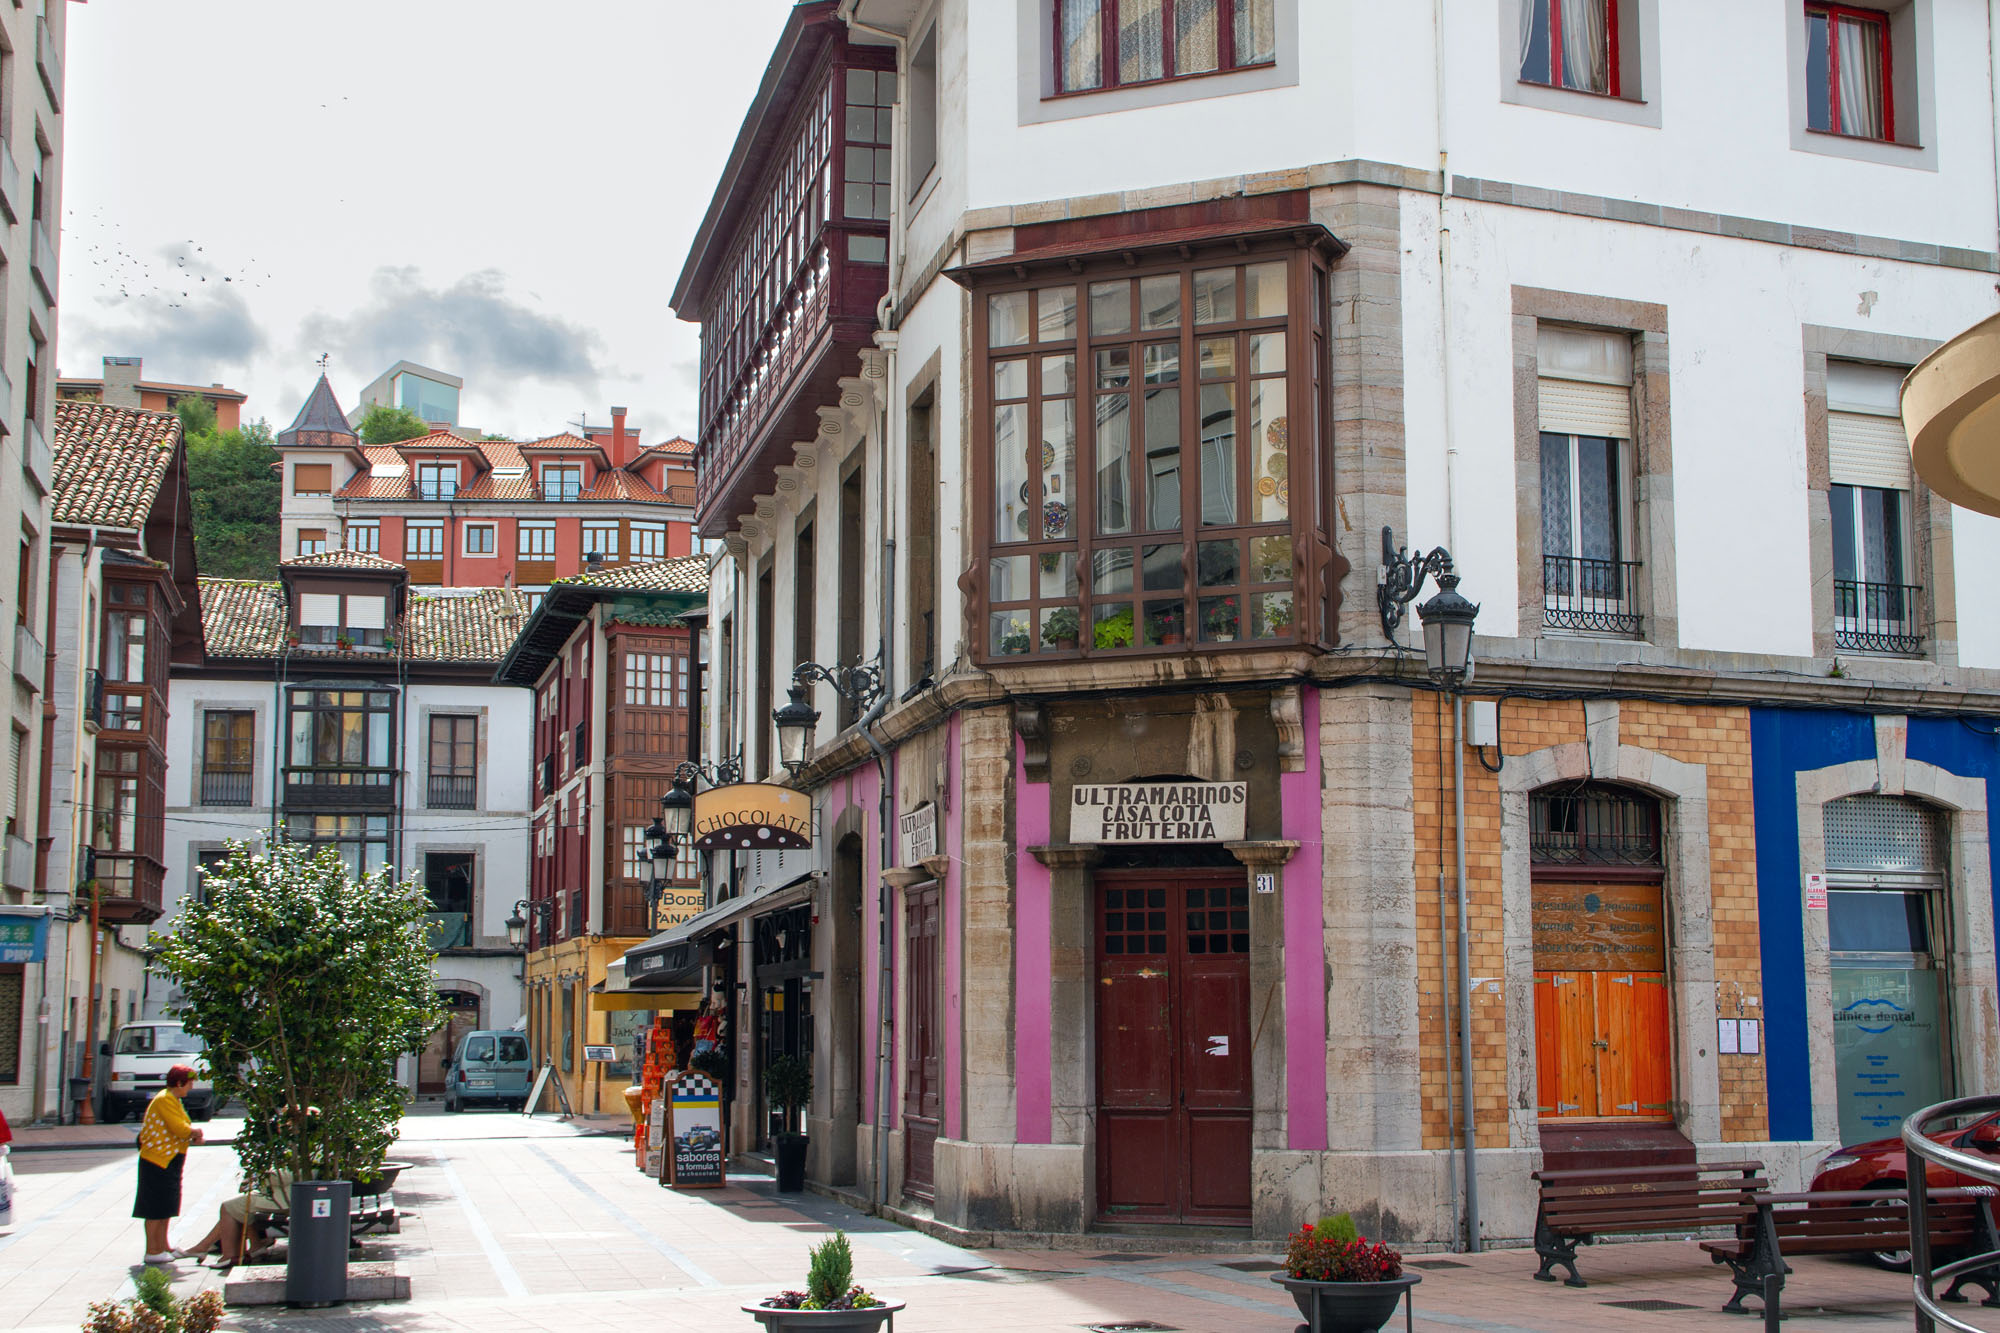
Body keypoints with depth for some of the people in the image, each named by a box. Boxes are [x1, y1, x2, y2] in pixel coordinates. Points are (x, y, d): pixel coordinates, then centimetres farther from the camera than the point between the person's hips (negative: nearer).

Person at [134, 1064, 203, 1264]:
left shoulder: (174, 1100, 16)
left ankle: (163, 1246, 22)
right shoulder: (164, 1100, -16)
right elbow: (179, 1129, -23)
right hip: (158, 1160, -10)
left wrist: (192, 1134, -1)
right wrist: (196, 1132, -5)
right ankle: (152, 1251, -1)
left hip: (169, 1161, 10)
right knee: (155, 1208, -5)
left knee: (166, 1207, 15)